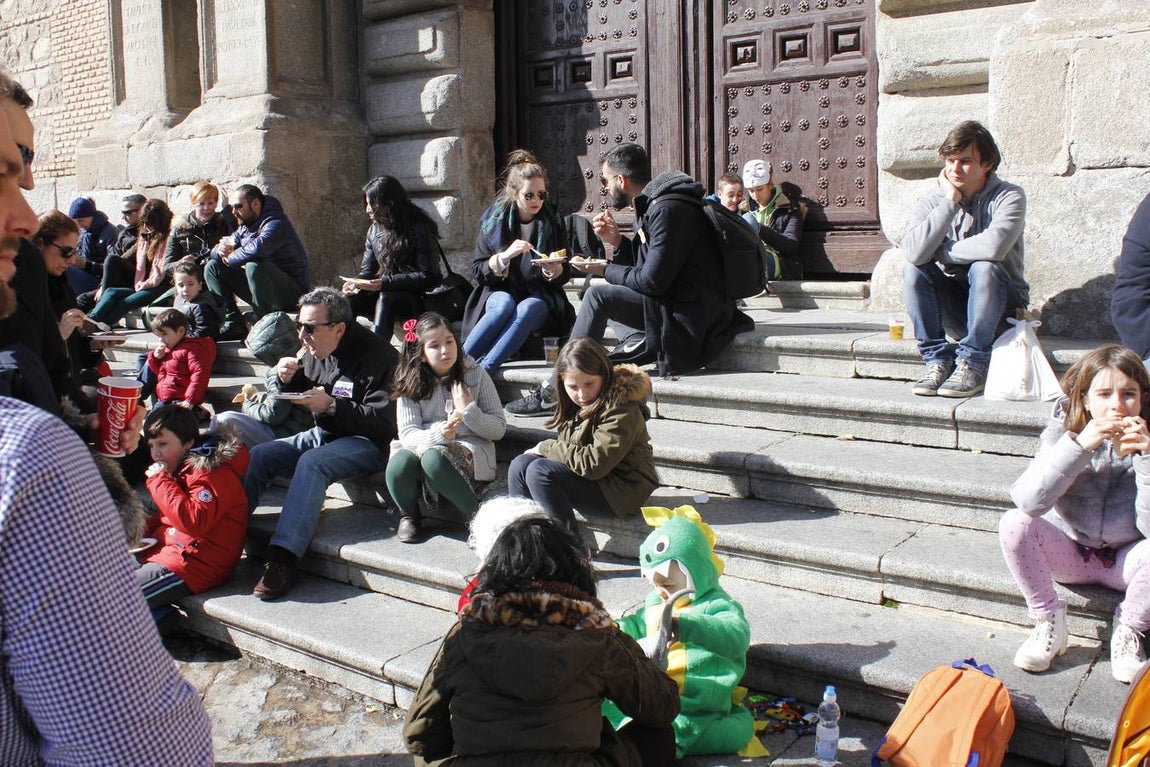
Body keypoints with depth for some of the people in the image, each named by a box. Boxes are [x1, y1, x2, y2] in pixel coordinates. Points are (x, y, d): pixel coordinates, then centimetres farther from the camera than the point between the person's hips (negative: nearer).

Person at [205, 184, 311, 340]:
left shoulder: (276, 224, -15)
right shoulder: (245, 227, 13)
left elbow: (257, 248, -36)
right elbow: (214, 253, 17)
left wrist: (231, 258, -17)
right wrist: (223, 250, -9)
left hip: (292, 291, -9)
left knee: (254, 266, -36)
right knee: (212, 267, 2)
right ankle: (234, 324, -8)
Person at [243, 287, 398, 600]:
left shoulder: (376, 354, -17)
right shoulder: (316, 351, 7)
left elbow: (382, 421, -21)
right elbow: (303, 394, 22)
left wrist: (331, 405, -26)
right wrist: (288, 380, -1)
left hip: (366, 443, -8)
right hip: (321, 434, 8)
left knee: (312, 462, -34)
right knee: (257, 455, -10)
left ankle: (283, 558, -39)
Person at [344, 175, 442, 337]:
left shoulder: (419, 229, -11)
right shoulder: (375, 229, 9)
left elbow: (426, 275, -16)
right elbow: (366, 269, 13)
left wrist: (383, 283, -25)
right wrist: (355, 283, -12)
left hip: (417, 300, -6)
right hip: (385, 292, 6)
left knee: (386, 298, -36)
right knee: (348, 300, -21)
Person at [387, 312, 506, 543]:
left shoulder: (475, 375, -1)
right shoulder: (410, 383, 2)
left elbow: (499, 429, 0)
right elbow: (407, 433, -7)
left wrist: (468, 411, -16)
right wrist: (438, 434, -26)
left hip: (470, 448, -2)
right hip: (424, 445, 2)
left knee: (434, 458, -36)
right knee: (399, 463, -32)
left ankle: (476, 514, -14)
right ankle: (409, 514, 1)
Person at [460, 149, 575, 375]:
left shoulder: (554, 222, 3)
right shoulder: (493, 220, 0)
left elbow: (565, 275, 6)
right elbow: (478, 272, -2)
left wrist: (553, 269, -18)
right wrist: (504, 256, -21)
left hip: (540, 298, 0)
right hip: (500, 293, 0)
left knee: (527, 309, -35)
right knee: (505, 305, -36)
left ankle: (482, 371, -42)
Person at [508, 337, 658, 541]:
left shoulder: (621, 410, -20)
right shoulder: (579, 406, 7)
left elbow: (593, 464, -26)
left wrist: (546, 447, -15)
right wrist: (549, 449, -12)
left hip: (621, 491, -8)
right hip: (591, 478, 9)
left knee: (540, 471, -24)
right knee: (520, 465, -7)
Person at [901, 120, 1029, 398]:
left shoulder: (1009, 197, -11)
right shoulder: (932, 203, -2)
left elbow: (994, 246, -34)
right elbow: (914, 252, -25)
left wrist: (938, 252, -19)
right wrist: (949, 202, -19)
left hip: (1001, 307, -3)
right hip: (953, 310, 3)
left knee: (984, 267, -33)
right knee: (913, 269, -22)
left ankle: (973, 365, -22)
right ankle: (937, 360, -17)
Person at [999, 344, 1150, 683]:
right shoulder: (1064, 431, -13)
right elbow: (1027, 500, -28)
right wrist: (1078, 446, -35)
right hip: (1069, 553, 1)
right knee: (1014, 524, -26)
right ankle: (1049, 623, -6)